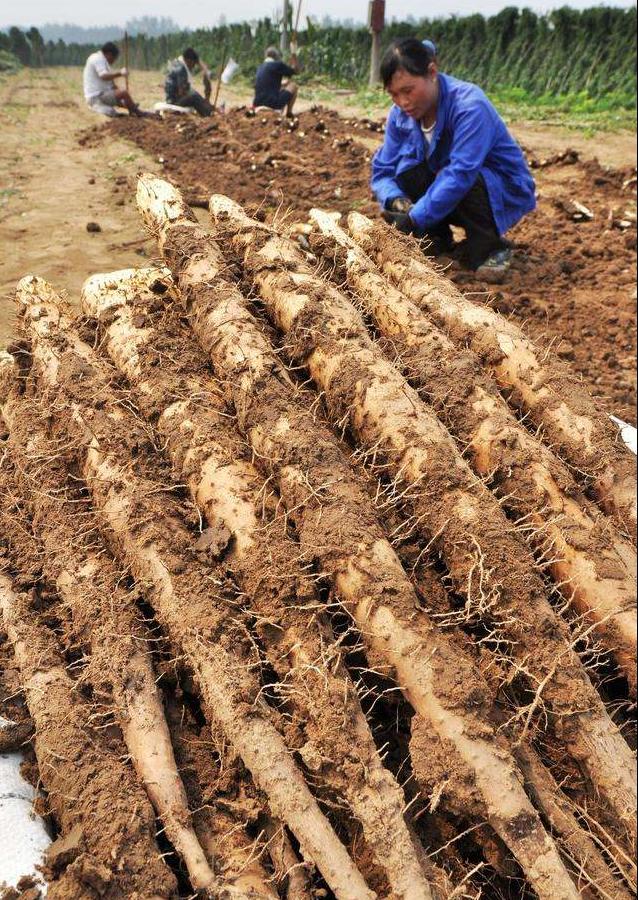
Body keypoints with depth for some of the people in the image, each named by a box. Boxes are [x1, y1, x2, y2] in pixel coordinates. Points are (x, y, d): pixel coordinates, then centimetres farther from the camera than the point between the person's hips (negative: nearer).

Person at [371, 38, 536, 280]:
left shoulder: (470, 105, -28)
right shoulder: (400, 115, -8)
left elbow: (460, 174, -38)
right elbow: (382, 171, -7)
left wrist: (414, 219, -42)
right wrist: (395, 199, -30)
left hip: (504, 191, -5)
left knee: (463, 182, -38)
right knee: (405, 167, -20)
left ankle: (489, 247, -12)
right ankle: (436, 240, 0)